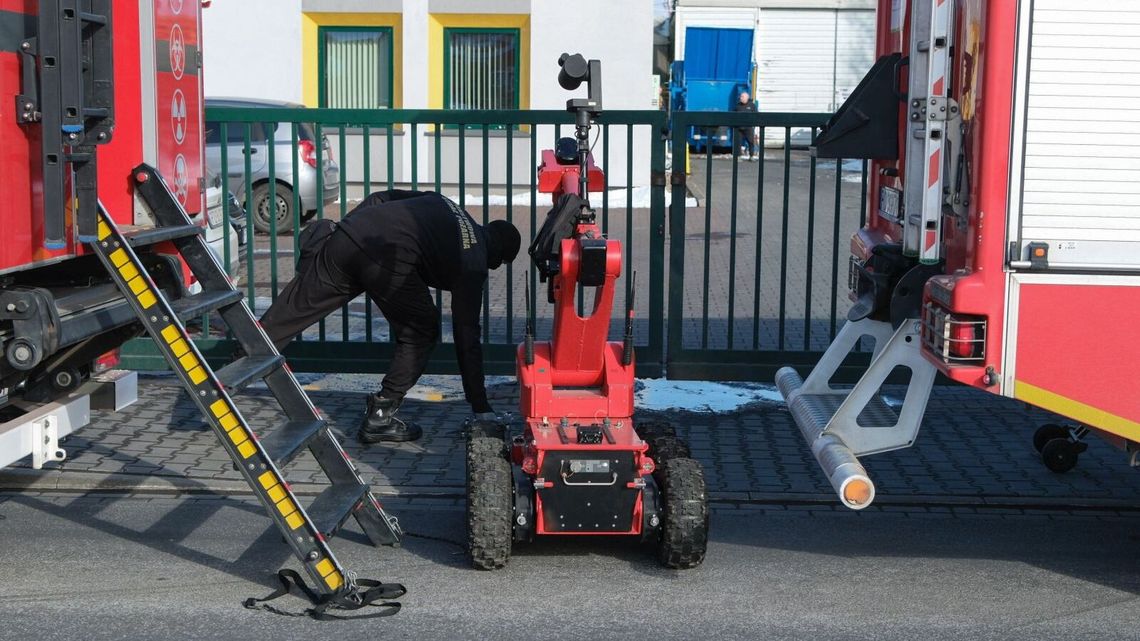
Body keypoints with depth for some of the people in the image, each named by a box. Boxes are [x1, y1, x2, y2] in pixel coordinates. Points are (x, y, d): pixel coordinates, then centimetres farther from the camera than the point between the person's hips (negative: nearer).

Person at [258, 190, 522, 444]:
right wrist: (481, 409, 17)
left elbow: (380, 199, 25)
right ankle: (379, 419, 16)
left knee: (292, 310, 13)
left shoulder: (439, 203, 32)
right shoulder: (473, 265, 15)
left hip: (346, 238, 6)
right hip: (388, 262, -6)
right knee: (421, 333, 16)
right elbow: (467, 337, 13)